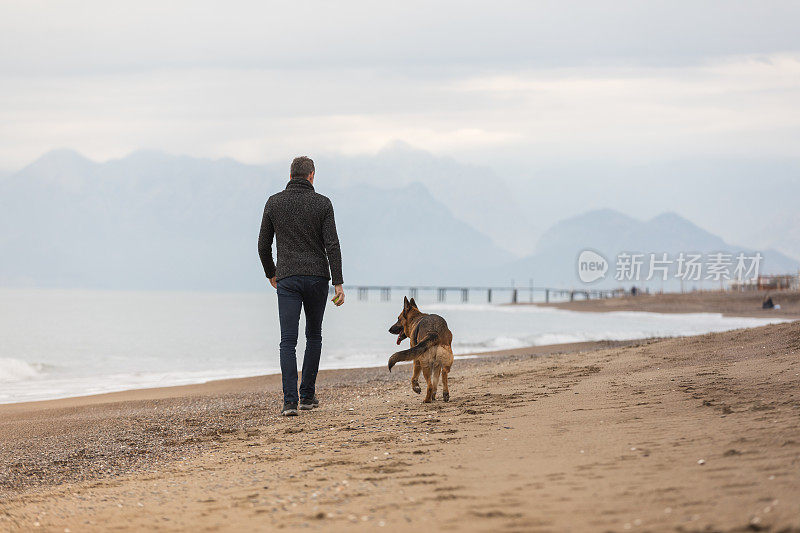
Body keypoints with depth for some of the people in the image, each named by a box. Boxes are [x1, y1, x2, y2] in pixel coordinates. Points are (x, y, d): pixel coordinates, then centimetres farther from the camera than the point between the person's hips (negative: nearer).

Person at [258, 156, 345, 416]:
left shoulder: (274, 203, 3)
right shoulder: (322, 204, -1)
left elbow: (263, 245, 7)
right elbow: (332, 245, -7)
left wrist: (271, 274, 23)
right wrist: (338, 283, -5)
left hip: (287, 279, 0)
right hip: (317, 277, 0)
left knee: (288, 341, -5)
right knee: (314, 336, 17)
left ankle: (290, 400, -17)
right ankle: (308, 395, 19)